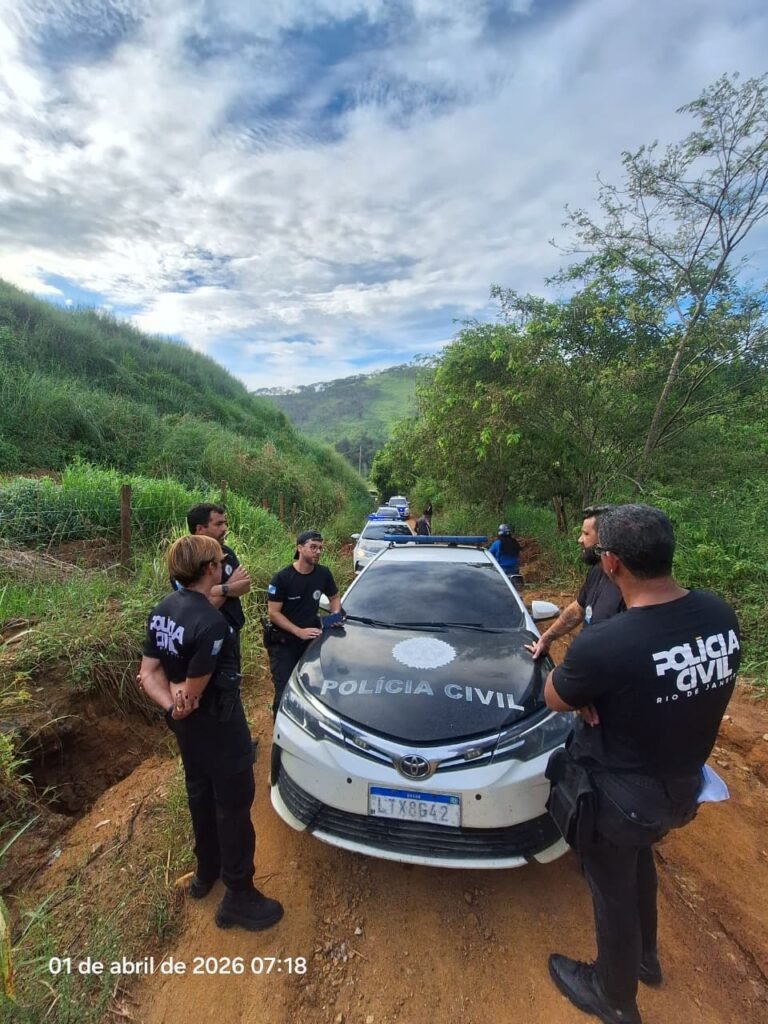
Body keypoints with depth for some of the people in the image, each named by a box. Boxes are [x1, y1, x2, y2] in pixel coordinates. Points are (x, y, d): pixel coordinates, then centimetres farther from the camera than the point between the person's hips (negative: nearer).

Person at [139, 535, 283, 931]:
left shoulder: (162, 609, -4)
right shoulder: (211, 623, -33)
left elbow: (148, 673, -4)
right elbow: (192, 692, -27)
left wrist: (171, 704, -16)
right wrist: (179, 698, -8)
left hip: (186, 724, 9)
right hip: (217, 724, -9)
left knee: (200, 794, 28)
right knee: (233, 804, 11)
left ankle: (206, 871, 50)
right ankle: (238, 897, 30)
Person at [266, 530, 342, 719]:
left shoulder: (323, 573, -3)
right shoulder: (282, 578, -16)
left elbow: (334, 597, 12)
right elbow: (273, 613, -15)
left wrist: (335, 614, -8)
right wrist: (299, 631, -22)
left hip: (311, 637, 4)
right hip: (283, 642, -3)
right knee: (284, 690, 0)